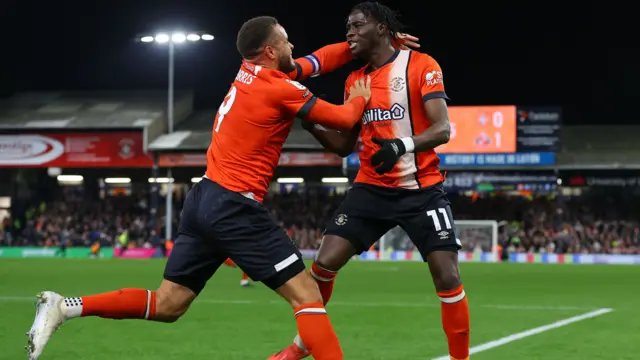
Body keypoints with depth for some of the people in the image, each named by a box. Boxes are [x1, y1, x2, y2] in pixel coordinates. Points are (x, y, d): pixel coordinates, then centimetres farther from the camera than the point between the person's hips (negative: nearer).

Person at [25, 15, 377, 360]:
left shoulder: (249, 70, 12)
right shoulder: (282, 90, -10)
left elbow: (314, 62, 25)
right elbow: (342, 120, 0)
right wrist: (360, 99, 21)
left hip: (204, 199, 9)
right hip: (236, 207, -8)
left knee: (166, 305, 11)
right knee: (307, 294, -4)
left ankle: (63, 306, 1)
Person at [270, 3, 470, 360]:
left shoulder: (421, 66, -9)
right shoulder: (355, 81, 10)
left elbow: (442, 129, -18)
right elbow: (345, 145, 15)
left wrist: (404, 145, -36)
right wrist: (311, 123, -2)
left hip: (421, 189, -5)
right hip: (372, 188, 5)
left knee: (448, 277, -11)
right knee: (325, 263, -4)